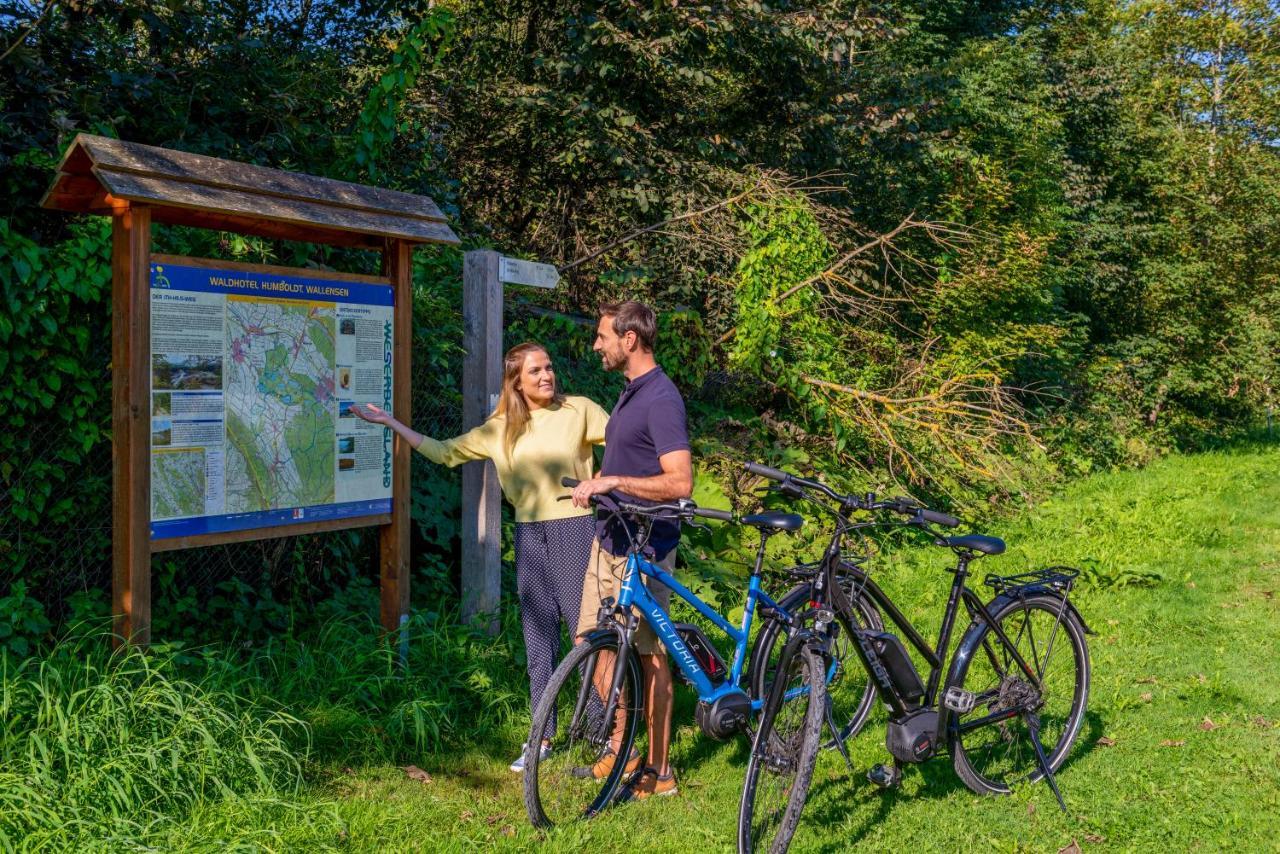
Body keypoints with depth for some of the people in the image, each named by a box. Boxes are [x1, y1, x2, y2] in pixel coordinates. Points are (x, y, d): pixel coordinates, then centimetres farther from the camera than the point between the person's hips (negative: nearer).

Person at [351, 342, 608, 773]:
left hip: (576, 531, -4)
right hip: (530, 539, 4)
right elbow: (444, 452, 17)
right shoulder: (500, 428, 11)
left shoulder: (580, 410, -1)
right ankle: (542, 738, 22)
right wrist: (387, 421, 18)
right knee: (538, 644, 10)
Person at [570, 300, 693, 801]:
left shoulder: (661, 398, -17)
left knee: (649, 655, 1)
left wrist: (614, 482, -25)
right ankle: (622, 748, 28)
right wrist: (594, 483, 11)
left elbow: (679, 483, -25)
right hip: (609, 539, 10)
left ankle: (659, 770, 14)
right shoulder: (630, 393, 13)